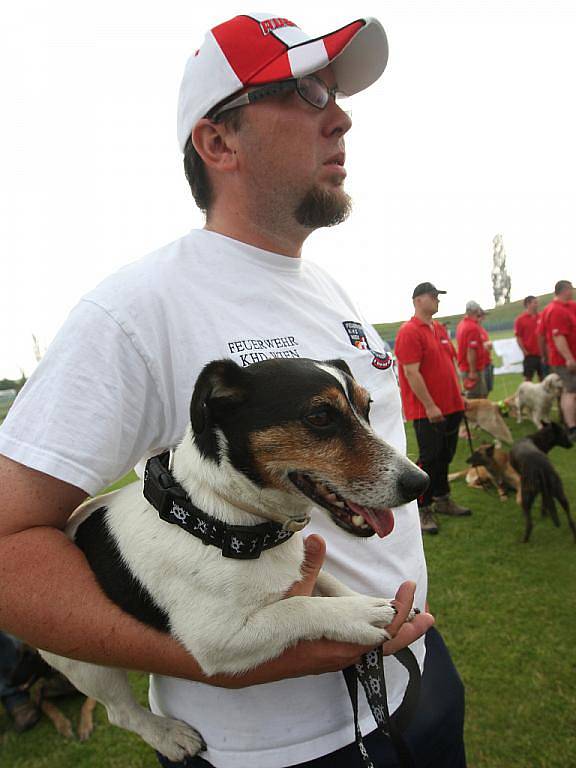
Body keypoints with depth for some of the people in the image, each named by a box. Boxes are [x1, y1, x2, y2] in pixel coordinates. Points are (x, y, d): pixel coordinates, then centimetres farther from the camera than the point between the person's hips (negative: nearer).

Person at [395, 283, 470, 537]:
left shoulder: (440, 329, 13)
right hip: (426, 410, -8)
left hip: (450, 406, 8)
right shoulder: (409, 332, -14)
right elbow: (411, 373, -20)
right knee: (429, 458, -3)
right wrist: (430, 406, -21)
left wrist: (458, 395, 16)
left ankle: (442, 499, 32)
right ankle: (423, 510, 9)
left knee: (445, 455, 17)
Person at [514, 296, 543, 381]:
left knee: (543, 377, 11)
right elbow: (518, 337, -6)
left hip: (541, 353, 5)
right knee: (528, 378, 2)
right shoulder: (520, 319, -5)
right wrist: (525, 351, -12)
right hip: (530, 354, -4)